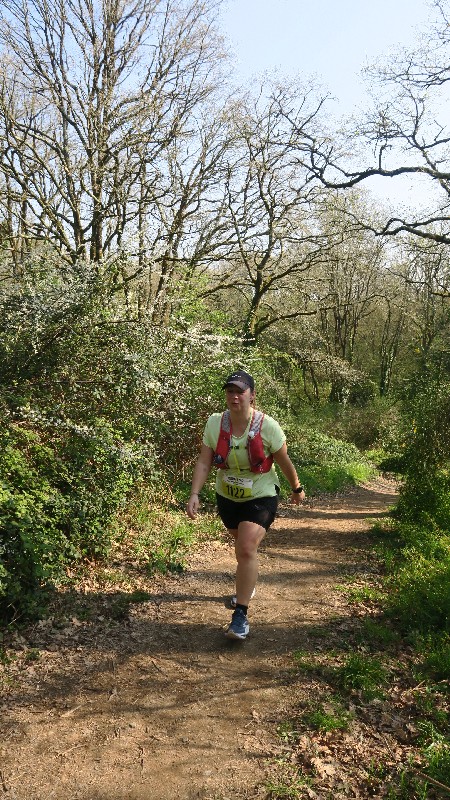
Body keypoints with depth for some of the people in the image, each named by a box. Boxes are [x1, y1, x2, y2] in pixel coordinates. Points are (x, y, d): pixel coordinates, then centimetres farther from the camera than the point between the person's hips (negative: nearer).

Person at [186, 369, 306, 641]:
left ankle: (241, 614, -9)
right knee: (242, 545, 22)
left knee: (247, 549, -18)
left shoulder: (268, 426, -20)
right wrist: (195, 495, -26)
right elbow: (204, 462, -15)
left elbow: (285, 462, -7)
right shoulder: (215, 423, -13)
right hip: (227, 497, 4)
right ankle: (248, 585, 51)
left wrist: (297, 489, 5)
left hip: (261, 497, -4)